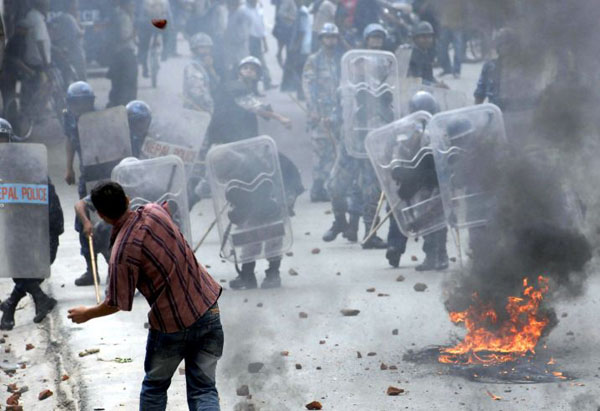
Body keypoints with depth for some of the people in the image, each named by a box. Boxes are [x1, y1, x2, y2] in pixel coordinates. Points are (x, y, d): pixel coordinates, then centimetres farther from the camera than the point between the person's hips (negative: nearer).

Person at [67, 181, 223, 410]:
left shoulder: (122, 253, -19)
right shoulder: (155, 212, -2)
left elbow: (116, 304, -9)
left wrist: (87, 314, 9)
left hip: (171, 326, -5)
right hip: (208, 309, 5)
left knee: (154, 386, 20)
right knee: (203, 390, 4)